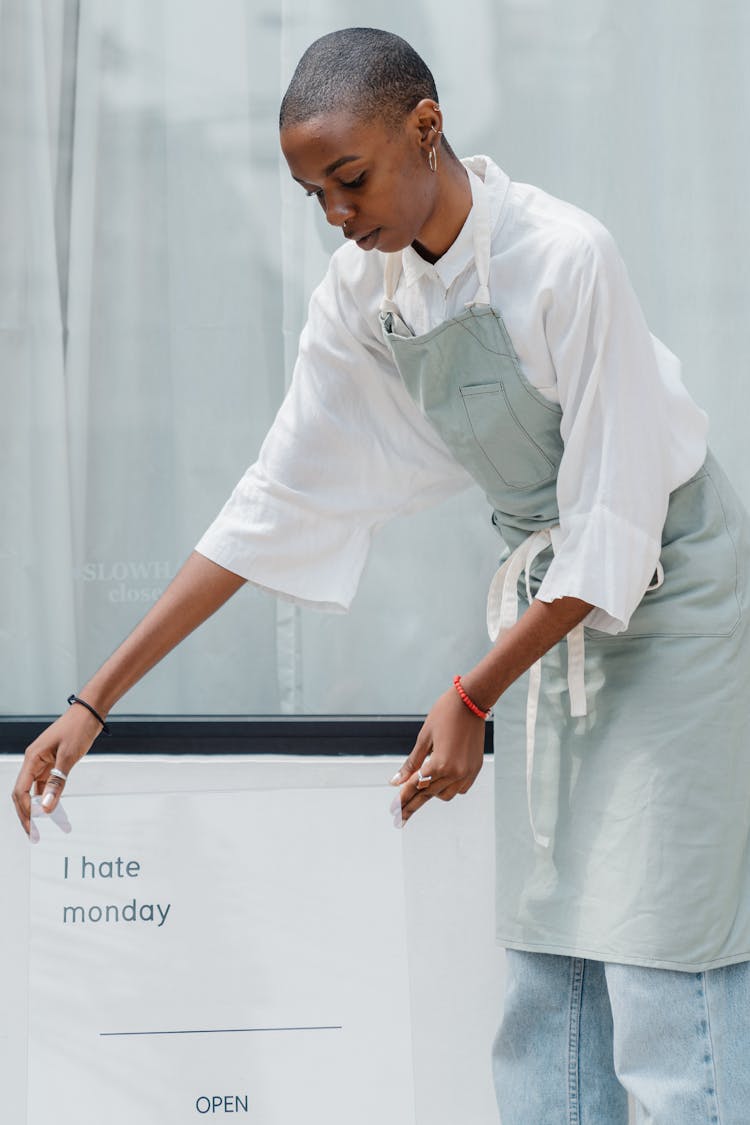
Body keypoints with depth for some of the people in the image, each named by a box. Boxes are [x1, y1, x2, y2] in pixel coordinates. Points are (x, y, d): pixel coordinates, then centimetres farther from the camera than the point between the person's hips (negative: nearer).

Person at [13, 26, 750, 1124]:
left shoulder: (562, 256, -25)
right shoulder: (362, 290, -4)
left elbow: (614, 531, -22)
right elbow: (281, 501, -1)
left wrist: (471, 699, -20)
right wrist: (96, 701, -3)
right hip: (548, 608, 7)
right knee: (547, 975, 4)